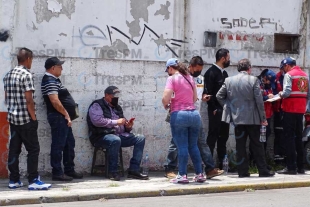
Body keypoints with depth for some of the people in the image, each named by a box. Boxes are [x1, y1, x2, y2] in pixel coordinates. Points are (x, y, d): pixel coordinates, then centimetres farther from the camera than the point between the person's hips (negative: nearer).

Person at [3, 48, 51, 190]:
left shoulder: (8, 75, 11)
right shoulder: (26, 75, -13)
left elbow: (7, 98, 15)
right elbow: (29, 99, -17)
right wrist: (34, 117, -11)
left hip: (12, 118, 8)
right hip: (25, 119, -8)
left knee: (14, 149, 9)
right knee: (33, 149, -3)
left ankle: (14, 180, 13)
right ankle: (33, 181, -4)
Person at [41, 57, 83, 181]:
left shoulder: (54, 80, 18)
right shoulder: (50, 81, -15)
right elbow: (55, 101, -23)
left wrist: (67, 115, 17)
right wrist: (66, 114, -16)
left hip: (63, 118, 11)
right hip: (58, 117, -11)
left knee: (69, 144, 14)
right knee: (58, 145, -6)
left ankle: (69, 170, 21)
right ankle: (57, 173, -2)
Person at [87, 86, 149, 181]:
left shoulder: (117, 108, 24)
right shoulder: (97, 105, 1)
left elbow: (123, 127, 29)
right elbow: (97, 120, -17)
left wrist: (128, 126, 4)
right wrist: (116, 122, -14)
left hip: (119, 135, 8)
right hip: (102, 136, -7)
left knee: (140, 138, -8)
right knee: (115, 140, -40)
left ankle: (134, 170, -15)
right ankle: (113, 172, -26)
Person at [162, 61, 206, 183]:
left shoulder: (172, 78, -4)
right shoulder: (190, 78, 14)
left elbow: (166, 98, -14)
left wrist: (166, 105, 5)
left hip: (179, 115, -5)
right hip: (194, 113, 5)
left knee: (182, 146, -2)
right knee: (193, 146, 12)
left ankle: (182, 175, -1)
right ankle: (199, 174, 13)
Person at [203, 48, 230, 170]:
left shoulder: (224, 73, 17)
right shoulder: (211, 72, -9)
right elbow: (208, 92, -15)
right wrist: (213, 109, -17)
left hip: (224, 110, 8)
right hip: (216, 111, -8)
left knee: (223, 137, 10)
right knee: (212, 137, -5)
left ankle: (221, 164, 17)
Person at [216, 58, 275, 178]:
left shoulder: (229, 80, 2)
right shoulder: (253, 80, -7)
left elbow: (219, 96, 4)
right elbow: (259, 100, -8)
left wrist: (228, 107, 13)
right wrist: (263, 118, -3)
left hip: (237, 117, 3)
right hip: (252, 118, -3)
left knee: (240, 145, 7)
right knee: (257, 145, 5)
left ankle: (243, 171, 7)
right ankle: (263, 171, 9)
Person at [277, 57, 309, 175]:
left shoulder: (289, 75, -8)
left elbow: (287, 92, -19)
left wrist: (281, 94, 0)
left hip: (290, 110, -7)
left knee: (289, 137, -3)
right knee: (298, 137, 12)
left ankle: (291, 167, -6)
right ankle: (300, 167, 14)